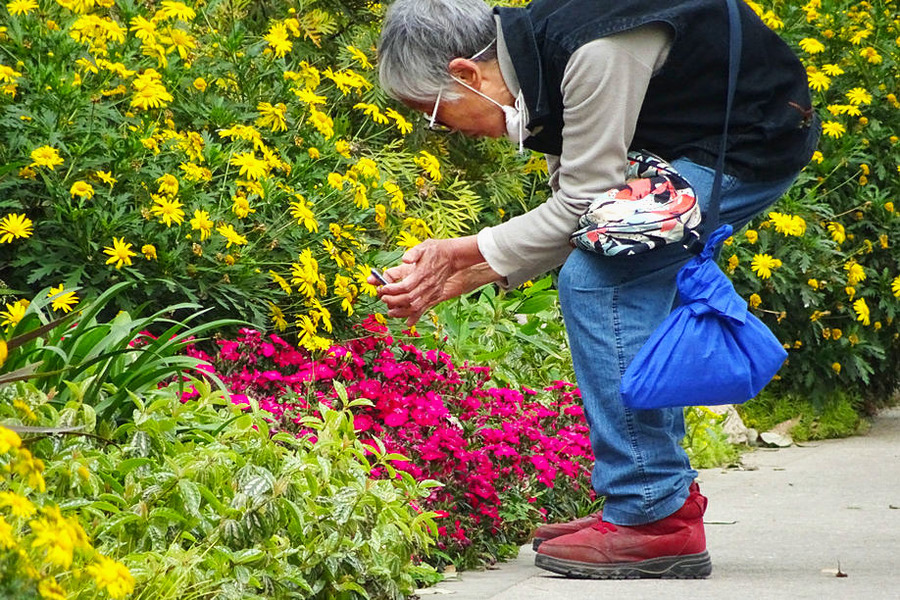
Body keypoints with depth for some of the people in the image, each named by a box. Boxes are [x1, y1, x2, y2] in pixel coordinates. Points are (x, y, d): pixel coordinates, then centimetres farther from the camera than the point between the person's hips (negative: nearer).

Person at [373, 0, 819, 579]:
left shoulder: (593, 53, -27)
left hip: (759, 140, -10)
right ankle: (666, 496, 16)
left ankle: (655, 516, -13)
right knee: (622, 288, 11)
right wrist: (460, 276, 0)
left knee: (596, 279, -15)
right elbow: (571, 213, 7)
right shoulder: (538, 55, 3)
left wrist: (468, 250, -12)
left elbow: (585, 203, -20)